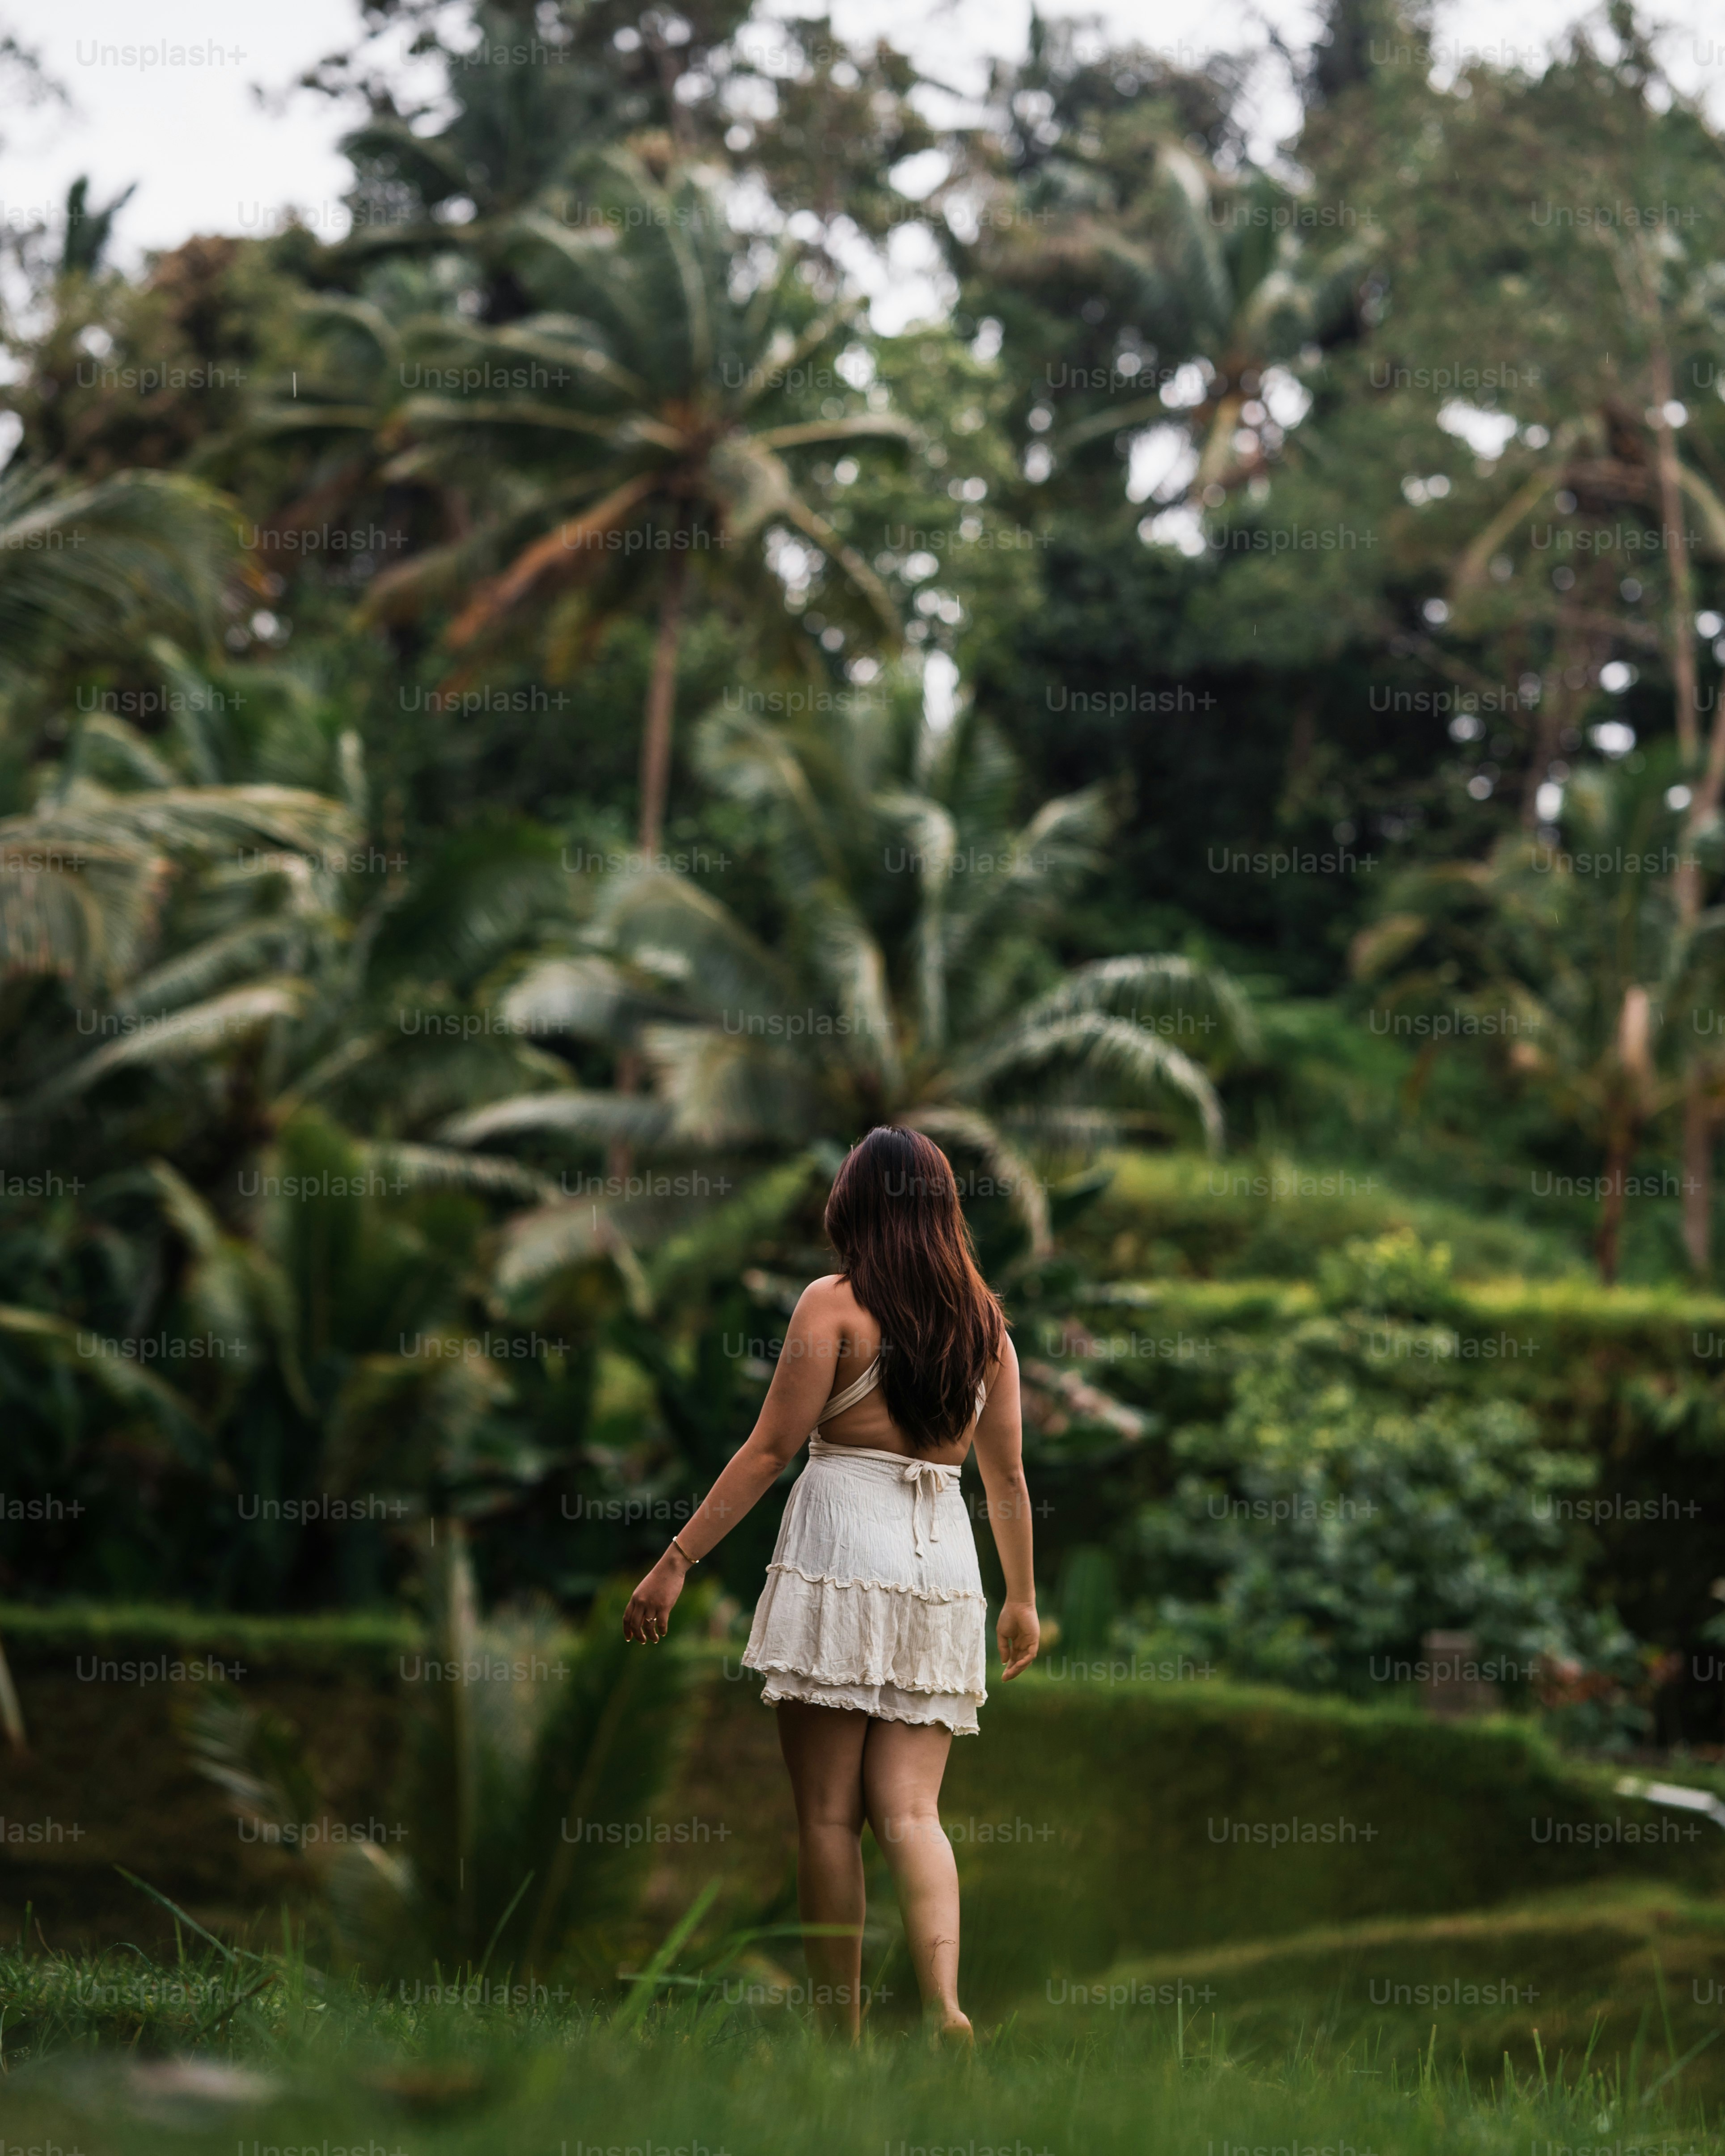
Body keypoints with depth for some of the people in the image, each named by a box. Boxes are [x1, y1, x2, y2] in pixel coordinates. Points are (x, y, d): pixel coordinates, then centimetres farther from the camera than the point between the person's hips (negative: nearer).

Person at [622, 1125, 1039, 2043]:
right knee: (909, 1807, 2)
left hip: (841, 1550, -4)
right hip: (945, 1561, 4)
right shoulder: (983, 1319, 11)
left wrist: (677, 1561, -3)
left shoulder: (835, 1304, -3)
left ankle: (841, 2031, 3)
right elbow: (1008, 1474, 14)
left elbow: (771, 1449, -7)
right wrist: (1023, 1598, 25)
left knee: (828, 1812, 2)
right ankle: (945, 2007, -18)